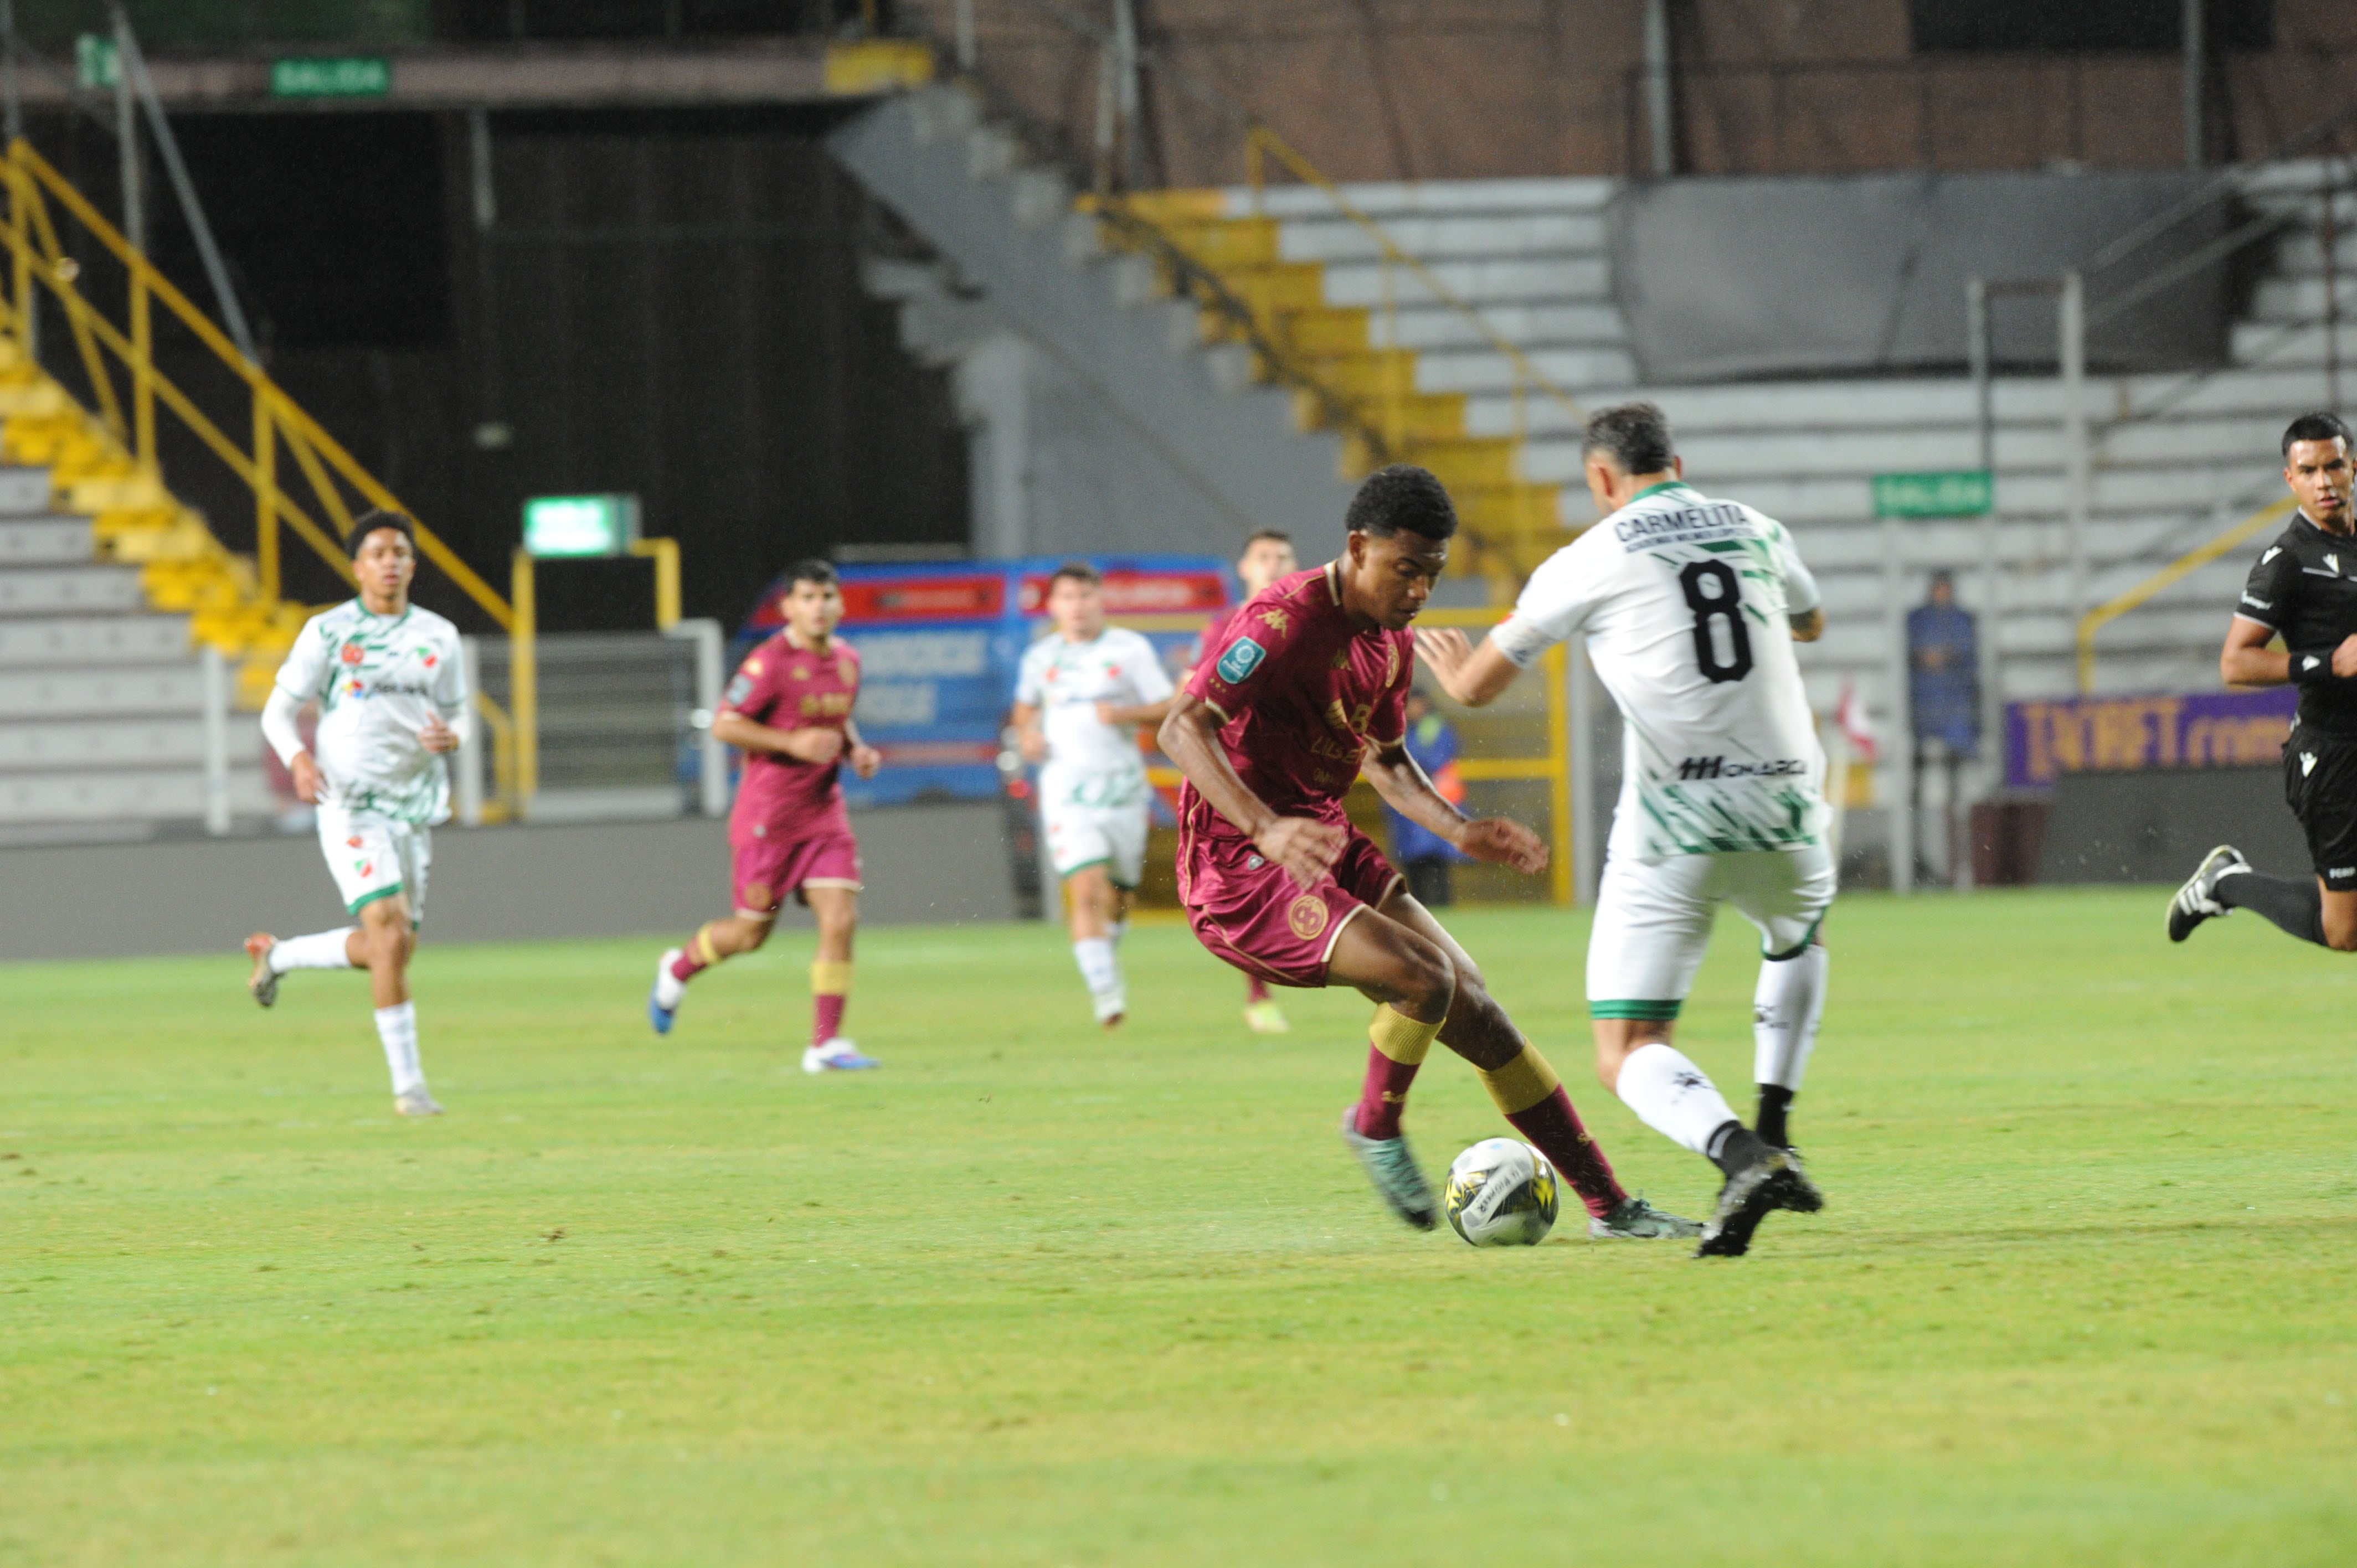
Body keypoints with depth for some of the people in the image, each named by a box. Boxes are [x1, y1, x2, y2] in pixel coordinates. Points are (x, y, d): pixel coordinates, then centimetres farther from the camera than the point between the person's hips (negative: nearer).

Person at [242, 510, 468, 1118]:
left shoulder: (438, 636, 9)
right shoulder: (328, 631, -1)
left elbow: (459, 715, 16)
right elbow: (278, 711, 2)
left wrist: (453, 736, -9)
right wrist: (298, 758, -19)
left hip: (416, 805, 5)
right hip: (349, 803, -5)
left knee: (390, 948, 8)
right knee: (389, 932, -17)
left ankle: (276, 955, 35)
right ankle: (408, 1084, -13)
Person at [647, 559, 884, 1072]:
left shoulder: (847, 662, 7)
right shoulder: (770, 663, -15)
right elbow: (724, 724, -16)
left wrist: (856, 750, 4)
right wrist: (793, 743, -24)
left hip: (824, 812, 6)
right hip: (768, 813, -6)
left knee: (840, 922, -8)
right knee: (752, 932, 5)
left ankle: (826, 1044, -4)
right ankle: (679, 968, 35)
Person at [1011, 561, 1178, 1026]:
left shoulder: (1131, 650, 2)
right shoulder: (1041, 657, 9)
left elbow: (1166, 710, 1)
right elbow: (1025, 705, 26)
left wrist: (1125, 715, -17)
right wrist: (1027, 734, 5)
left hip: (1123, 788, 0)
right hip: (1067, 790, 0)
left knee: (1119, 896, 8)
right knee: (1088, 891, -16)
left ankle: (1107, 958, 37)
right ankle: (1105, 992, -17)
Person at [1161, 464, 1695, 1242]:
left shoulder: (1392, 640, 10)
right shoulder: (1284, 623, -19)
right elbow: (1183, 728, -27)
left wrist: (1460, 830, 5)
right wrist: (1267, 830, -40)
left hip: (1328, 852, 9)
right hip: (1237, 876, -9)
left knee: (1474, 1007, 2)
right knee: (1424, 976, -26)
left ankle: (1608, 1205, 6)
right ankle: (1376, 1127, 3)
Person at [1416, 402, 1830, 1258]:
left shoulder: (1591, 561, -1)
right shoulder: (1757, 532, 11)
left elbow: (1476, 687, 5)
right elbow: (1810, 625, 34)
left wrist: (1447, 661, 28)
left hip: (1672, 825, -4)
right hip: (1782, 812, 4)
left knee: (1629, 1055, -2)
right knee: (1799, 935, 38)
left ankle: (1743, 1156, -31)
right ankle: (1774, 1136, 24)